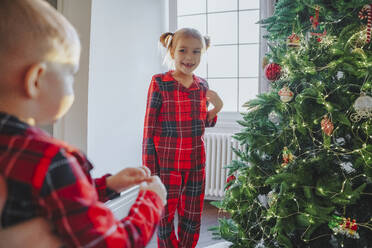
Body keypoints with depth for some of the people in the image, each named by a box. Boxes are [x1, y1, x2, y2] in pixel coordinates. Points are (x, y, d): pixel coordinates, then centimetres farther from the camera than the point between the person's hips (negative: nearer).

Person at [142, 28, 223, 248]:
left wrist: (216, 109, -4)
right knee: (165, 217, 10)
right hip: (167, 163, -4)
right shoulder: (160, 82, -9)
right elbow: (149, 127, -9)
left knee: (192, 221, 15)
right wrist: (149, 168, -11)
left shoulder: (202, 86, 5)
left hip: (195, 163, 5)